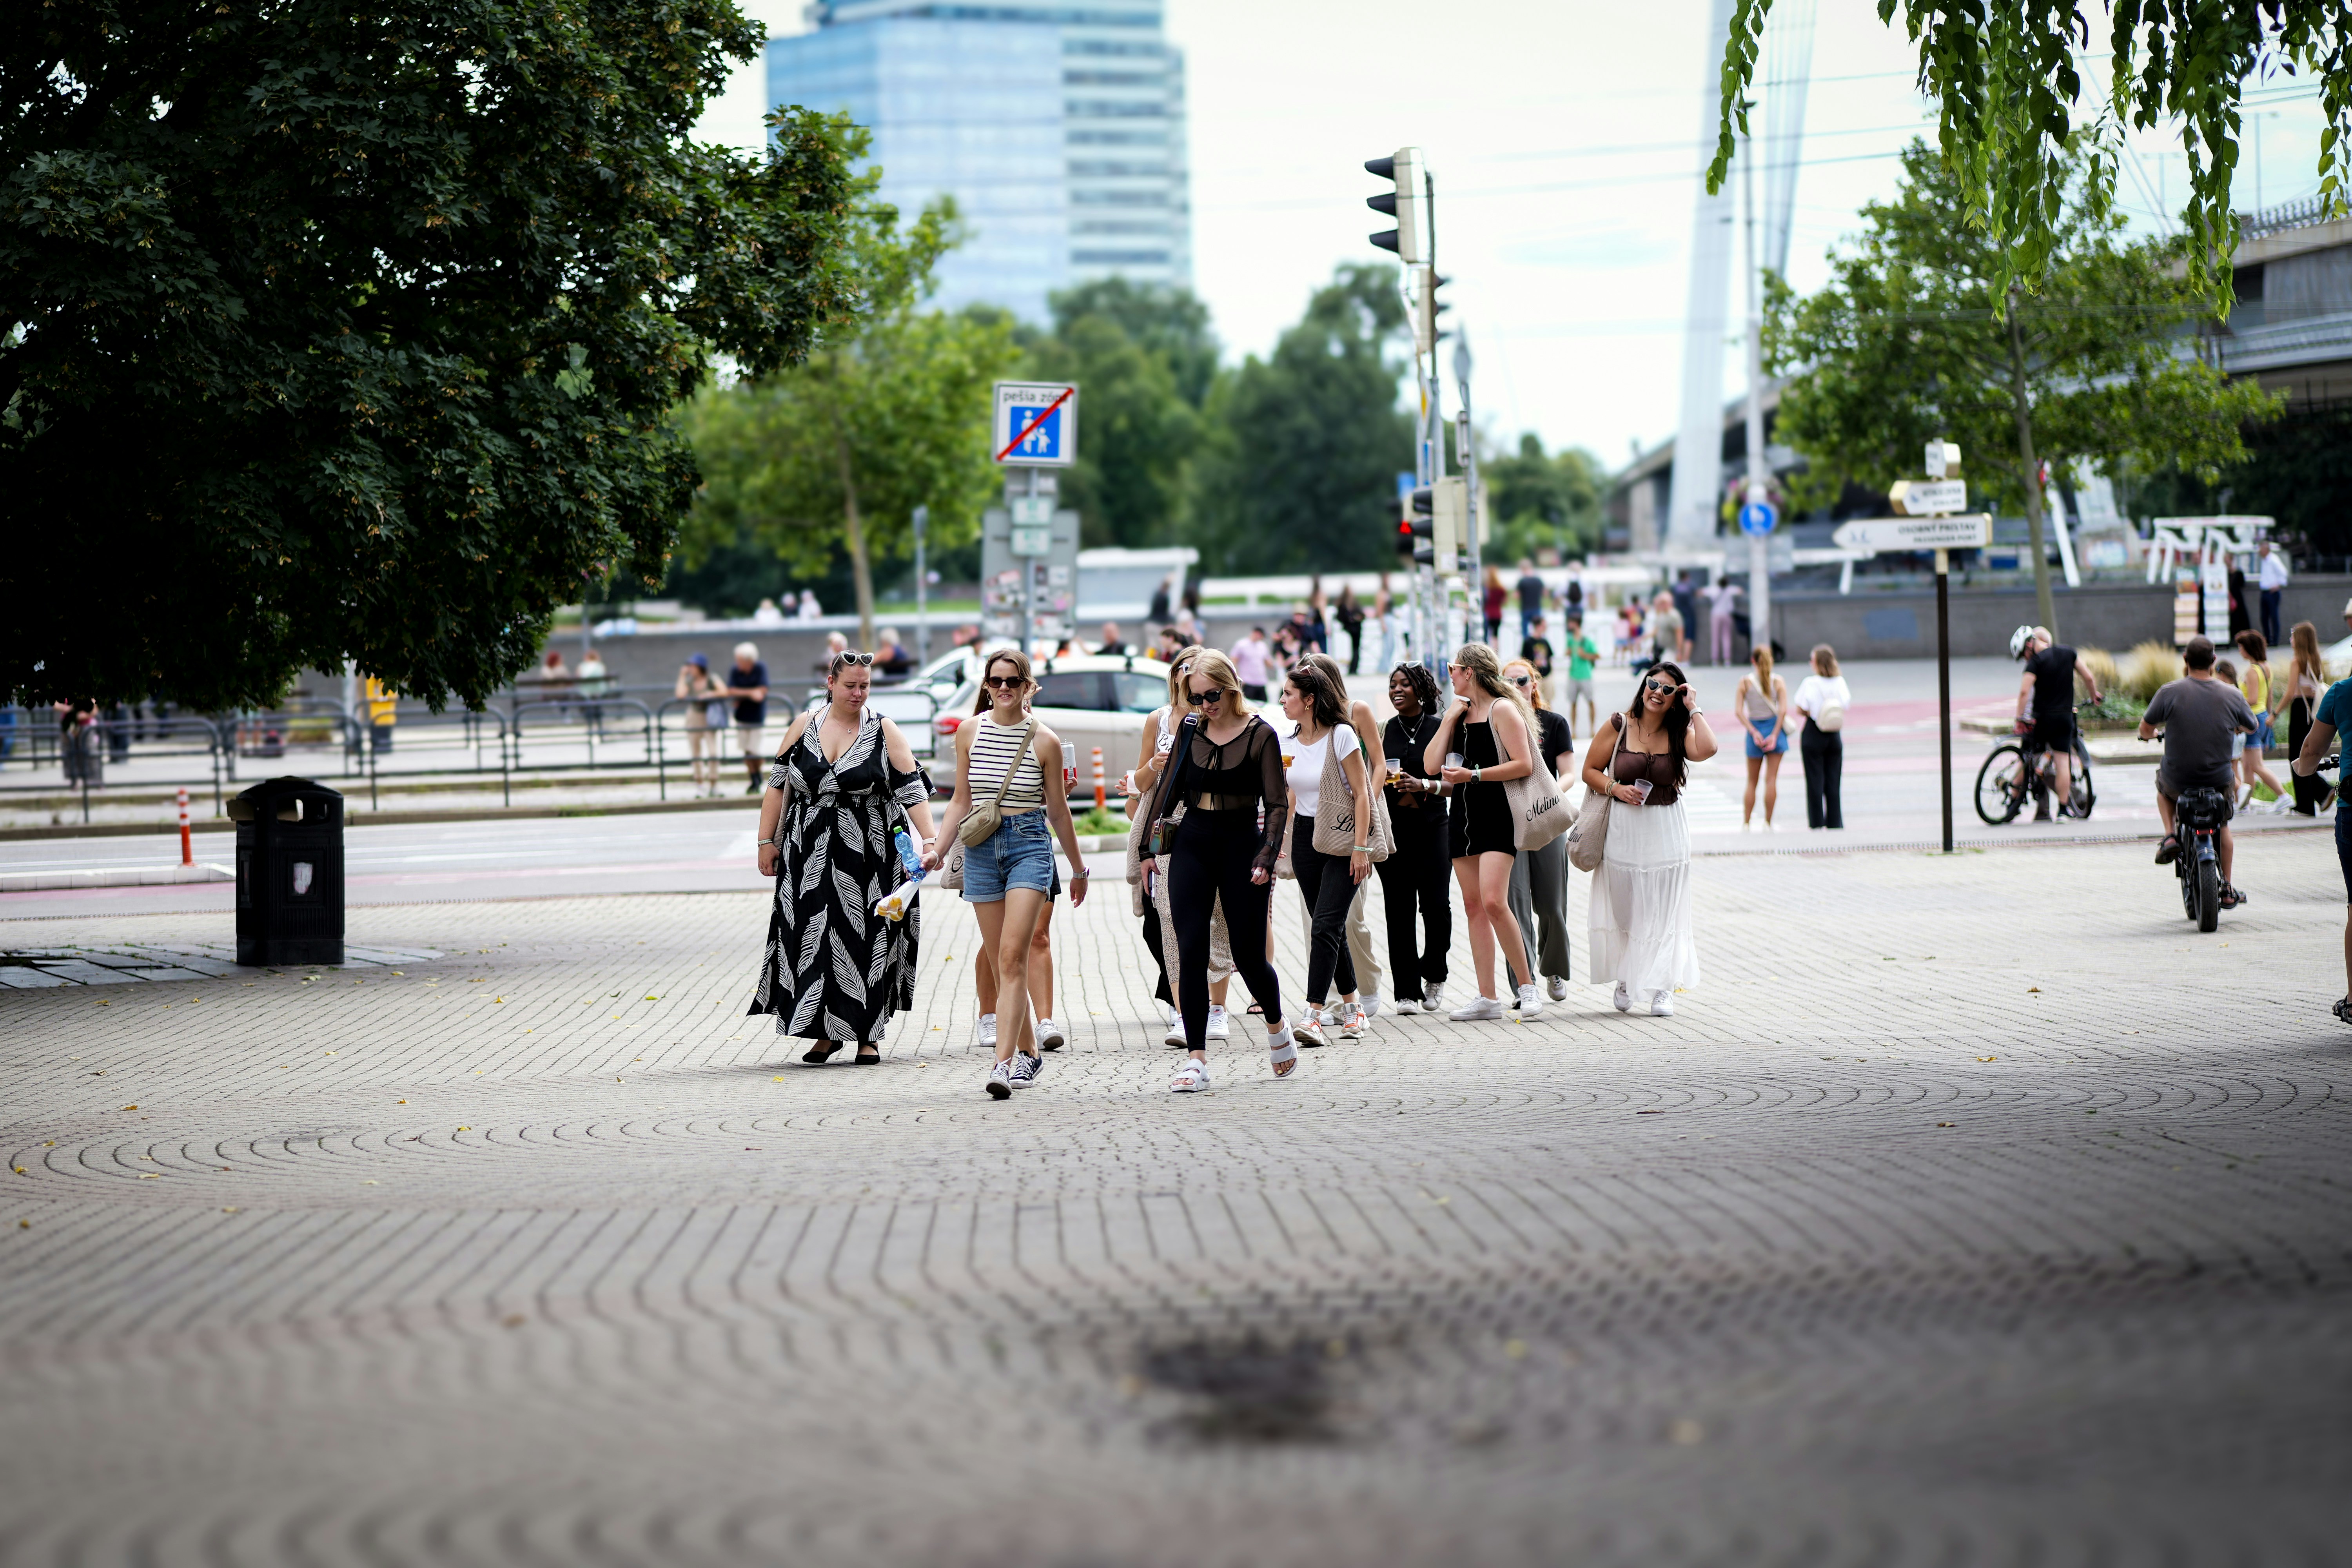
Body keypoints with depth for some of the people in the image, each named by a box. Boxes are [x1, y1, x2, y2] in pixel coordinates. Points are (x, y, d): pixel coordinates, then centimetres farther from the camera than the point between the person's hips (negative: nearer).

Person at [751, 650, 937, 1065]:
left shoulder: (884, 732, -2)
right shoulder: (806, 725, 5)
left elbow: (914, 790, -7)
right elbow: (778, 784, 10)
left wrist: (928, 842, -19)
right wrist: (767, 841, 5)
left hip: (868, 852, -2)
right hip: (808, 852, 2)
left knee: (866, 939, 0)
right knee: (811, 936, -1)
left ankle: (869, 1035, 9)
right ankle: (825, 1032, 10)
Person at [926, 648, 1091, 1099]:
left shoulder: (1044, 741, -2)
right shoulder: (969, 732, 6)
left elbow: (1057, 809, 8)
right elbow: (961, 801, 13)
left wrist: (1078, 868, 16)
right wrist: (937, 849, 1)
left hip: (1030, 844, -3)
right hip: (981, 848, 3)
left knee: (1013, 956, -16)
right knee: (1000, 962, 6)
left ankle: (1003, 1063, -23)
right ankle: (1028, 1054, 21)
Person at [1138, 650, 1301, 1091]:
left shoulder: (1259, 735, -7)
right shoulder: (1190, 729, 5)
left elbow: (1277, 803, -6)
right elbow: (1170, 788, 14)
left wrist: (1266, 857, -17)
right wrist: (1150, 846, 11)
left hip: (1241, 843, -3)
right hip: (1192, 843, 3)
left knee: (1248, 955, 3)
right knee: (1191, 952, -6)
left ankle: (1277, 1028, 32)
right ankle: (1196, 1058, -6)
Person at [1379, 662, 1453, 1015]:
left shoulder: (1440, 729, 4)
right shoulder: (1384, 731, 10)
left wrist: (1423, 785, -16)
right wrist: (1383, 779, -9)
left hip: (1432, 827, -2)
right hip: (1392, 827, 2)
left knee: (1436, 904, -9)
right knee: (1399, 910, -2)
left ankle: (1434, 976, 15)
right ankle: (1407, 991, 2)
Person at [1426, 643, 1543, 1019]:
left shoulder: (1501, 710, -7)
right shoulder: (1460, 713, 15)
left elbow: (1524, 765, -14)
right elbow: (1432, 763, 9)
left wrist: (1474, 775, -16)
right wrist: (1450, 719, 1)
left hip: (1497, 817, -8)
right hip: (1462, 816, 8)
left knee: (1493, 901, -19)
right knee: (1473, 906, 4)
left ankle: (1526, 985, -8)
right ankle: (1488, 998, 6)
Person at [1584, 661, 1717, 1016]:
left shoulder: (1679, 733, 1)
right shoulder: (1619, 726, 0)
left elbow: (1706, 750, -21)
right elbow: (1590, 771, 5)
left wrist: (1693, 709, -12)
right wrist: (1616, 788, -13)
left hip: (1665, 833, 0)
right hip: (1622, 830, 0)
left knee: (1661, 914, -2)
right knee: (1622, 911, 5)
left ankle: (1661, 990, 2)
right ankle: (1625, 981, 25)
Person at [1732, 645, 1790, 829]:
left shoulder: (1745, 682, -3)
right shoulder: (1778, 682, -3)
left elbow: (1738, 712, -10)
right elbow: (1783, 710, -11)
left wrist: (1754, 732, -10)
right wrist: (1775, 735, -9)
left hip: (1755, 729, 0)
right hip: (1775, 729, 0)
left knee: (1752, 781, 11)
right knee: (1772, 780, 3)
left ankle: (1746, 824, 9)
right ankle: (1767, 824, 2)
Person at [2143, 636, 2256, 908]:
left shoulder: (2169, 692, -13)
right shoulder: (2232, 695, -6)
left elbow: (2146, 729, -5)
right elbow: (2251, 728, 10)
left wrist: (2148, 734, 21)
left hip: (2178, 781, -1)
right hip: (2219, 780, 1)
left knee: (2162, 784, 36)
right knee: (2223, 826, 31)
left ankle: (2170, 835, 15)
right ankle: (2227, 889, 30)